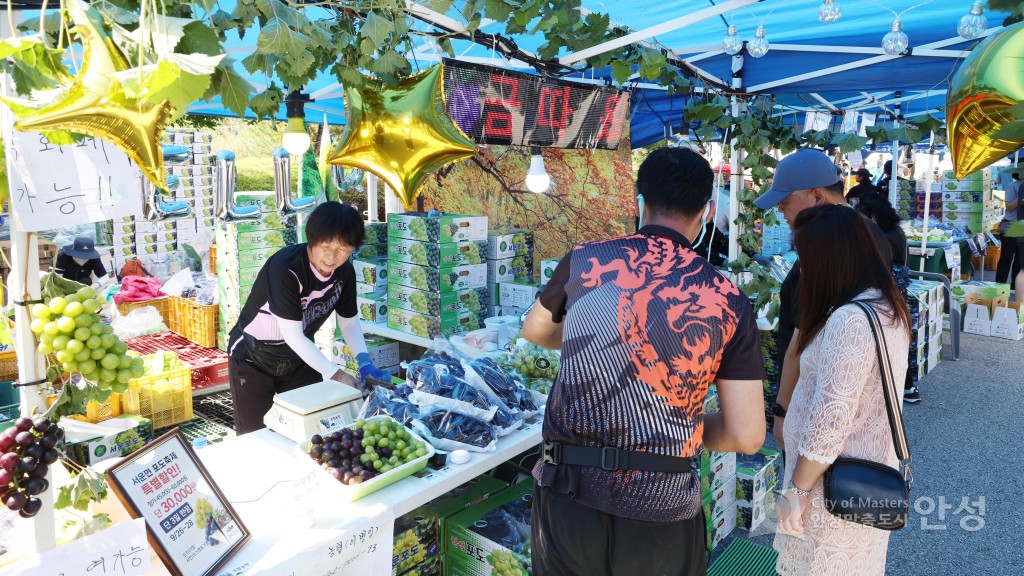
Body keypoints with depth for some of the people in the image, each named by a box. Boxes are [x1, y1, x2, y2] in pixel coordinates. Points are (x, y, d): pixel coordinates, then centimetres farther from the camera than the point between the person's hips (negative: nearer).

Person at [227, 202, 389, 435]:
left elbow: (349, 322, 0)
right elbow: (293, 335, -30)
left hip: (301, 357, 5)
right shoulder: (285, 267, -29)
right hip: (253, 359, -5)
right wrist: (335, 374, -32)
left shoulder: (345, 272, -11)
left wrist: (364, 362, -17)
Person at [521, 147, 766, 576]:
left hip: (566, 497, 1)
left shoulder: (582, 262, -4)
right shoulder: (727, 301, -7)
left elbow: (534, 332, 15)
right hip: (663, 515, 0)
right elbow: (746, 436, -6)